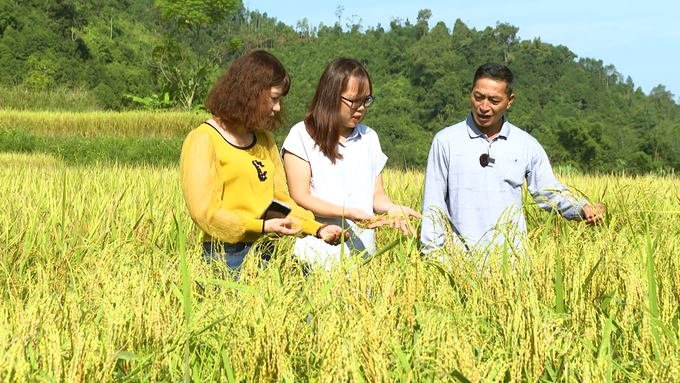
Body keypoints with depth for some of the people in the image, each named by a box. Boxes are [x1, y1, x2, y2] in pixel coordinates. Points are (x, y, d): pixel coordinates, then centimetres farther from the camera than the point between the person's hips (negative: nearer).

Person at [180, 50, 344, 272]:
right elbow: (204, 212, -12)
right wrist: (262, 227, -20)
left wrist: (317, 229, 2)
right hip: (227, 258, -6)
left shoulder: (265, 140, 15)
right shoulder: (203, 141, -6)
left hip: (267, 254, 6)